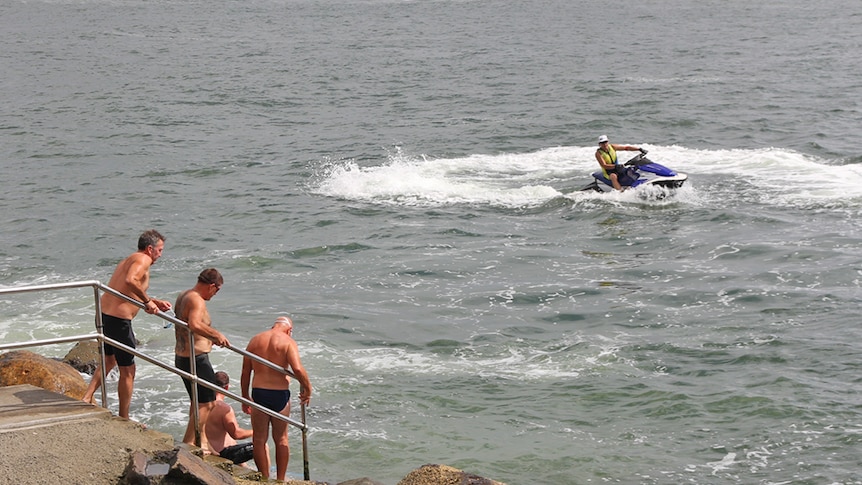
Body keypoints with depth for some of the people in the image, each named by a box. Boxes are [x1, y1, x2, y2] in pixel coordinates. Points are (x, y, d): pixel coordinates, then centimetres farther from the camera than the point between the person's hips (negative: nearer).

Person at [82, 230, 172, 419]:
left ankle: (86, 398, 23)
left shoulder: (129, 260, 20)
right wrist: (147, 301, -20)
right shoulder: (143, 260, -10)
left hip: (104, 315, 9)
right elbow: (130, 281, -30)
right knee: (127, 371, 5)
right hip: (118, 320, -9)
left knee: (109, 361, 30)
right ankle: (124, 419, 14)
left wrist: (155, 303, 21)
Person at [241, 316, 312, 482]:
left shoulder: (255, 340, 9)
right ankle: (280, 479, 21)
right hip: (280, 394, -2)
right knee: (281, 439, 14)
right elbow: (298, 369, -19)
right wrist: (307, 388, -4)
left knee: (259, 440, 11)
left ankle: (264, 479, 12)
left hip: (258, 393, 2)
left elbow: (245, 373, 11)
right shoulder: (288, 342, -5)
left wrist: (245, 398, 19)